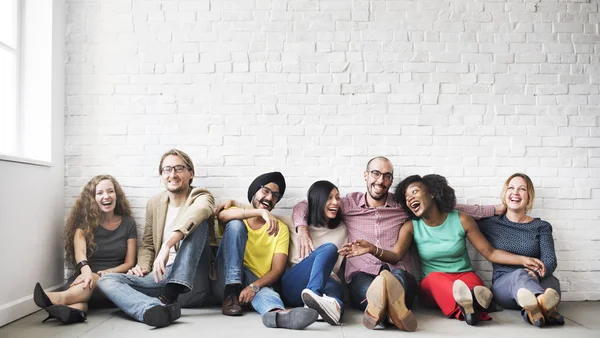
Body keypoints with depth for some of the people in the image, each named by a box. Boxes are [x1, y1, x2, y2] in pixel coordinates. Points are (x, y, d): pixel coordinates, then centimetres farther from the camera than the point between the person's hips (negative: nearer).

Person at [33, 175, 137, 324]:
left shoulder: (127, 222, 6)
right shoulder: (84, 220, 2)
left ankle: (59, 299, -63)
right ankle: (76, 309, -70)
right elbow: (80, 250, -17)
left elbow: (129, 262, 6)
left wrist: (108, 272, -16)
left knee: (99, 281, -38)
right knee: (88, 282, -39)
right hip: (88, 277, 0)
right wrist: (86, 270, -41)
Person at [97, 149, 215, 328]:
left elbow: (199, 210, -29)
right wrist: (143, 266, -2)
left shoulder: (201, 196, -2)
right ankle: (156, 308, -45)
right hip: (162, 277, 5)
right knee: (106, 280, -16)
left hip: (191, 282, -4)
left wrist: (167, 245, -43)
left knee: (196, 222, -24)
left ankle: (171, 293, -35)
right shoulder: (154, 203, 14)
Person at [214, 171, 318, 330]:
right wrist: (261, 212, -29)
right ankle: (231, 293, -29)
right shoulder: (238, 217, 11)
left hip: (258, 284, 0)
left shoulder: (281, 228, 11)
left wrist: (254, 287, -21)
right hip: (226, 283, 0)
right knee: (236, 224, -19)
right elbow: (222, 215, -17)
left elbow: (277, 270, -2)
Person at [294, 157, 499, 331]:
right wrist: (302, 229, -2)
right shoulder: (348, 204, 14)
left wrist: (492, 210, 15)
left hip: (400, 276, 0)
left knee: (398, 276, -38)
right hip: (362, 276, 0)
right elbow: (303, 206, 19)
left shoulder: (404, 205, 16)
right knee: (369, 287, -38)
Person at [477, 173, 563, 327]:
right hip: (503, 284, -2)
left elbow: (550, 260, -3)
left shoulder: (541, 226, 11)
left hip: (538, 284, 2)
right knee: (519, 274, -36)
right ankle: (544, 307, -70)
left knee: (551, 281, -33)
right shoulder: (491, 224, 10)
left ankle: (535, 309, -68)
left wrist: (535, 273, -24)